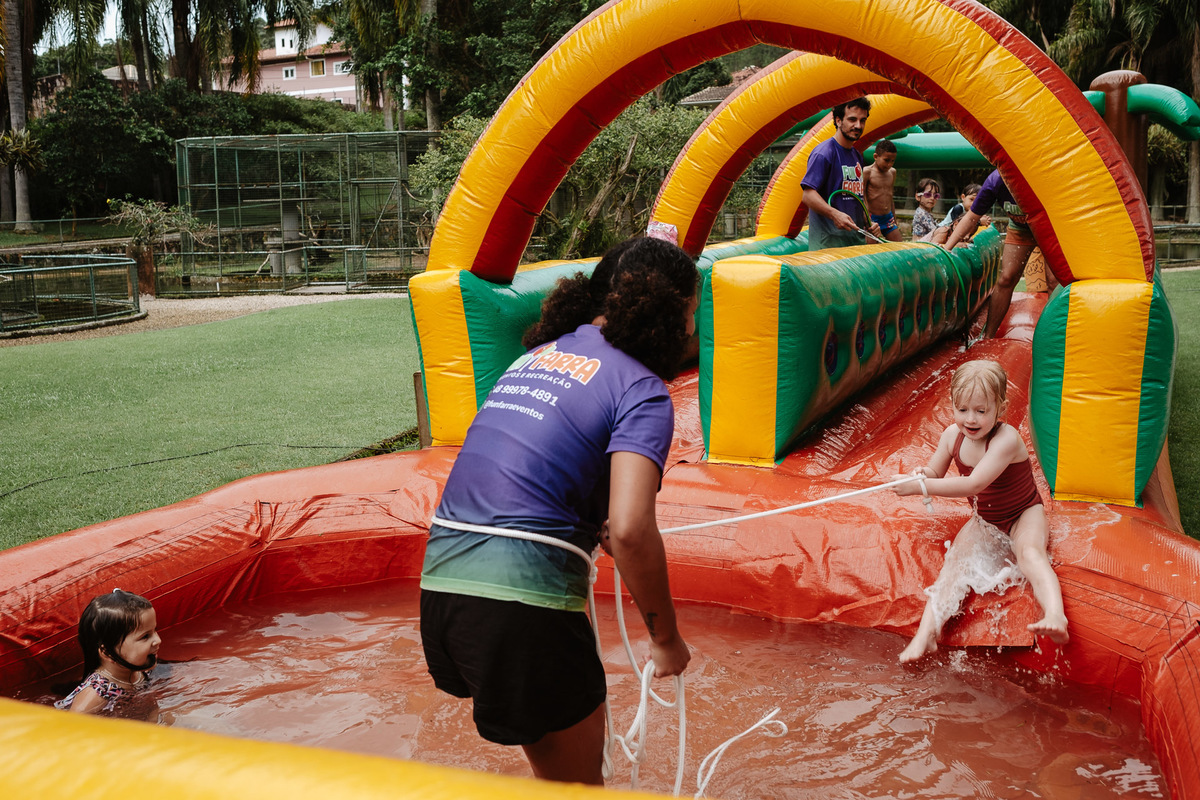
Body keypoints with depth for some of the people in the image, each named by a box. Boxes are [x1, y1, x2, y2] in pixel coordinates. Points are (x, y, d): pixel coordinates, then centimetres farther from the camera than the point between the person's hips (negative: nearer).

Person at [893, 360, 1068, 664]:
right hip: (985, 521, 5)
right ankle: (927, 632, -31)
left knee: (1030, 551, -34)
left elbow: (974, 484, -37)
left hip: (1024, 516, -4)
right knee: (958, 556, -19)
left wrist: (921, 487, -37)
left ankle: (1055, 616, -55)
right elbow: (935, 472, 4)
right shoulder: (953, 435, -8)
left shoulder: (1006, 439, -30)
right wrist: (921, 474, -22)